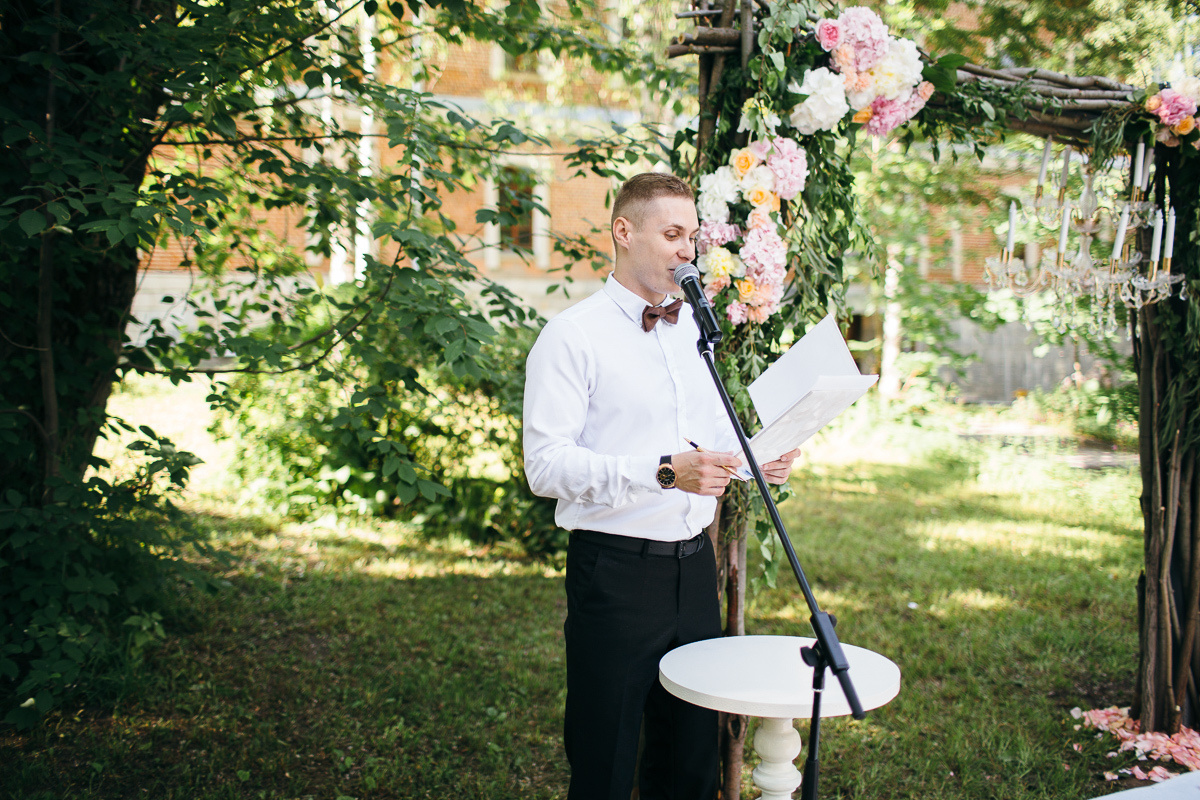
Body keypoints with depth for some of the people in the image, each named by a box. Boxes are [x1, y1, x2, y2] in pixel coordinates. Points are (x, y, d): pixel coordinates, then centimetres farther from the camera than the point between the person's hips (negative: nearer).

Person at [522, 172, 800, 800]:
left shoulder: (694, 330, 15)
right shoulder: (573, 336, -8)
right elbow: (546, 464, -18)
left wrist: (757, 459, 0)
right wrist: (663, 472, -27)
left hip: (693, 565, 7)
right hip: (615, 572, -7)